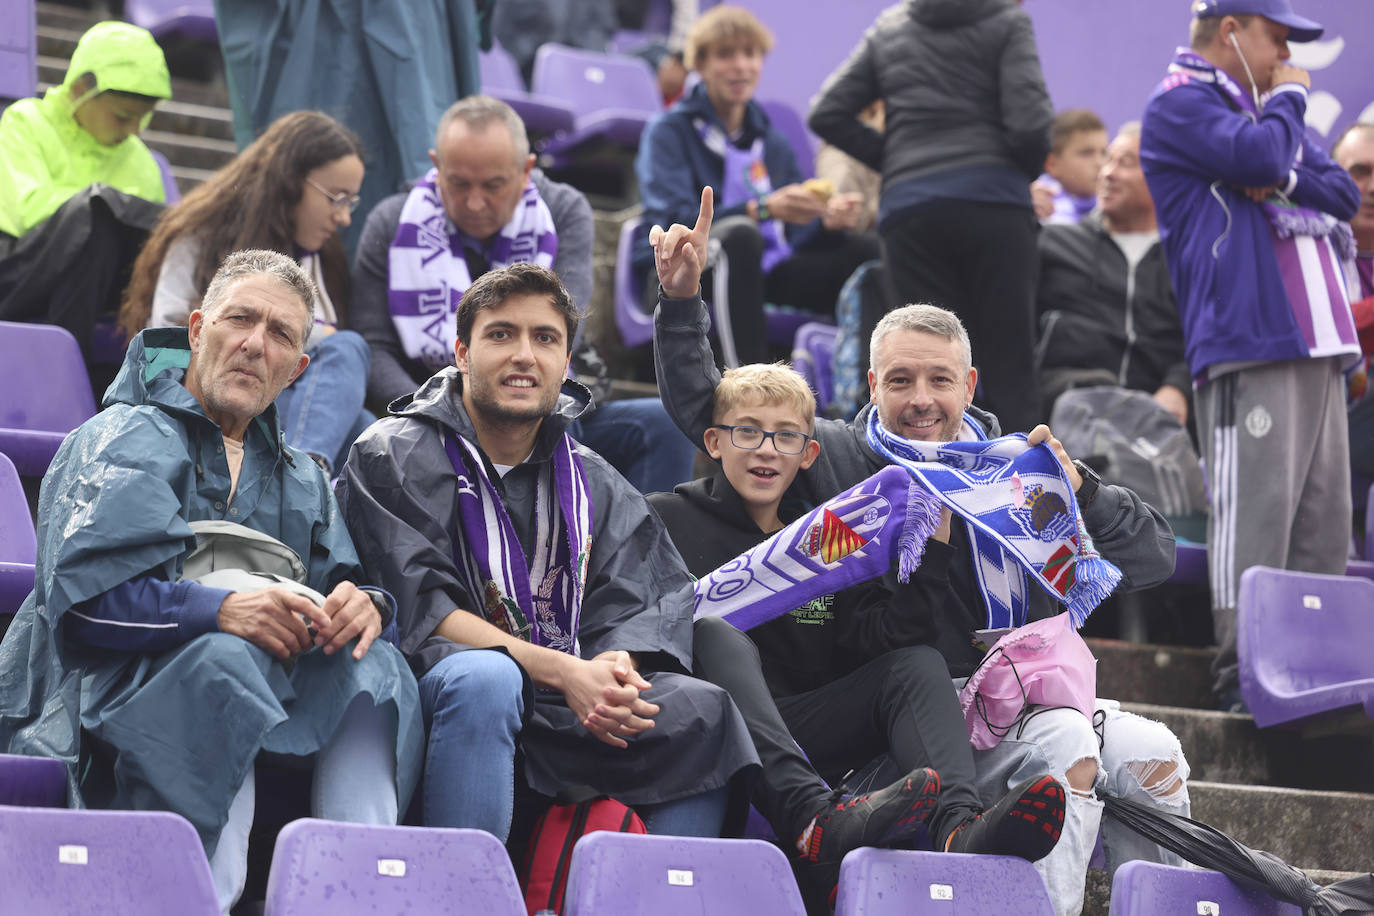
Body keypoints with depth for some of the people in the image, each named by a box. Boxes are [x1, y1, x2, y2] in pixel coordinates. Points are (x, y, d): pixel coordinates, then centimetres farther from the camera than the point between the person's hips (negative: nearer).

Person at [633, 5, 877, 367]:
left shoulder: (772, 143, 19)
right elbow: (674, 222, -16)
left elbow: (797, 235, 12)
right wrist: (763, 209, -29)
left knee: (868, 251, -12)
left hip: (759, 276, 6)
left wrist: (828, 221, -12)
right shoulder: (669, 132, 2)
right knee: (739, 234, -37)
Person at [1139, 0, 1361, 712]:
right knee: (1256, 506, -14)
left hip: (1314, 344, 9)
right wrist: (1289, 96, 2)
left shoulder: (1264, 107, 27)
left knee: (1324, 512, 5)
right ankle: (1244, 672, -14)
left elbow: (1344, 193, 17)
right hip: (1248, 342, -9)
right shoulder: (1179, 105, 0)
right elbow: (1258, 156, -18)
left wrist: (1281, 180, -4)